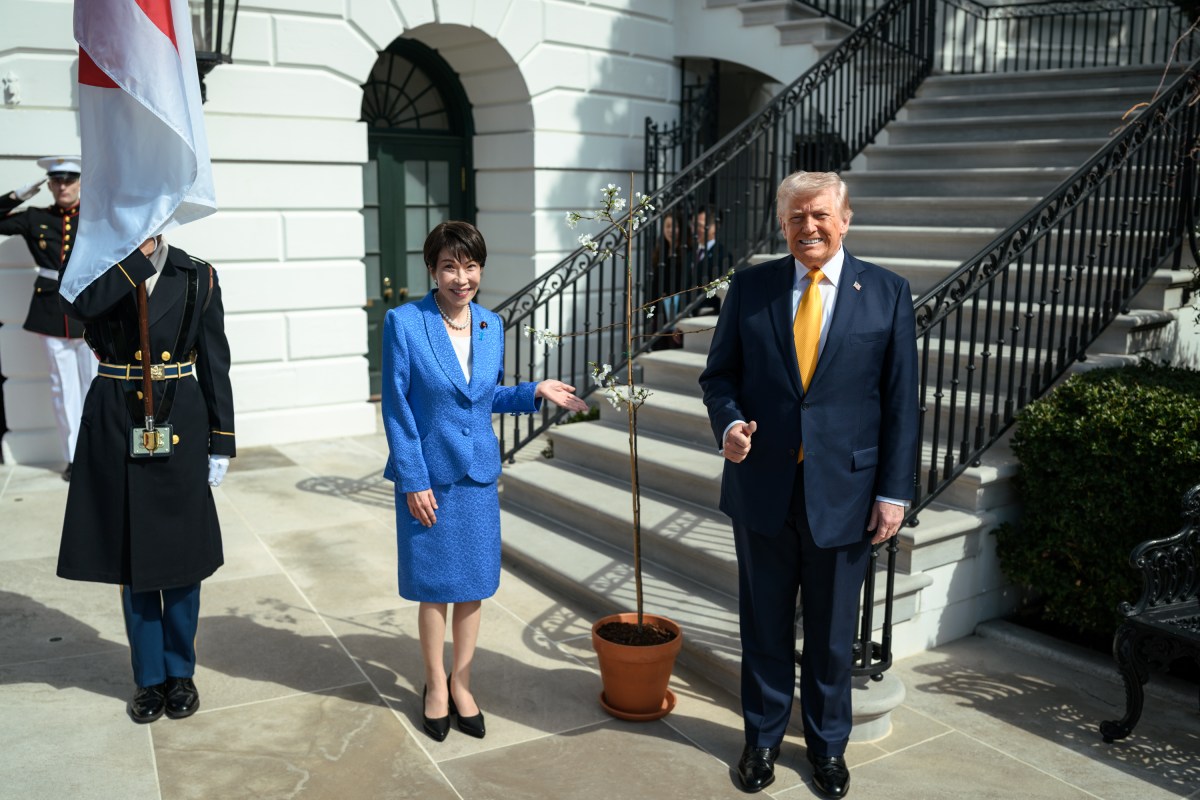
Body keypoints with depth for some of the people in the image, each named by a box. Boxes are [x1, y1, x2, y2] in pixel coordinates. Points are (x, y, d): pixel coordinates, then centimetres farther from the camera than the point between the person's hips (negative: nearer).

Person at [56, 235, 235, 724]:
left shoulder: (198, 278, 0)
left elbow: (215, 366, 1)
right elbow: (83, 304, -23)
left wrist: (221, 443, -1)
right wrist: (139, 253, -22)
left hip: (179, 429, -1)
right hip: (116, 429, 1)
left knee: (180, 555, 8)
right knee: (130, 556, 10)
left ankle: (180, 673, 27)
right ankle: (149, 678, 26)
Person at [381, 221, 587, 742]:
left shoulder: (491, 326, 2)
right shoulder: (404, 323, -12)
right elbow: (396, 407, -10)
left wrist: (537, 391, -1)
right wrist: (413, 481, -12)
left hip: (478, 472, 4)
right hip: (428, 474, -4)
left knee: (473, 582, 12)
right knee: (433, 585, 10)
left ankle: (461, 683, 31)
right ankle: (436, 685, 30)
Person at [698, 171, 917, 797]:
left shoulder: (887, 293, -2)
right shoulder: (750, 286, 1)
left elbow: (900, 400, -1)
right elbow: (719, 372, 6)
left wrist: (894, 491, -4)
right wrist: (728, 423, -15)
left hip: (843, 492, -1)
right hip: (762, 487, 1)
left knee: (832, 632, 15)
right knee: (764, 624, 16)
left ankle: (828, 745, 37)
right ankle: (763, 736, 37)